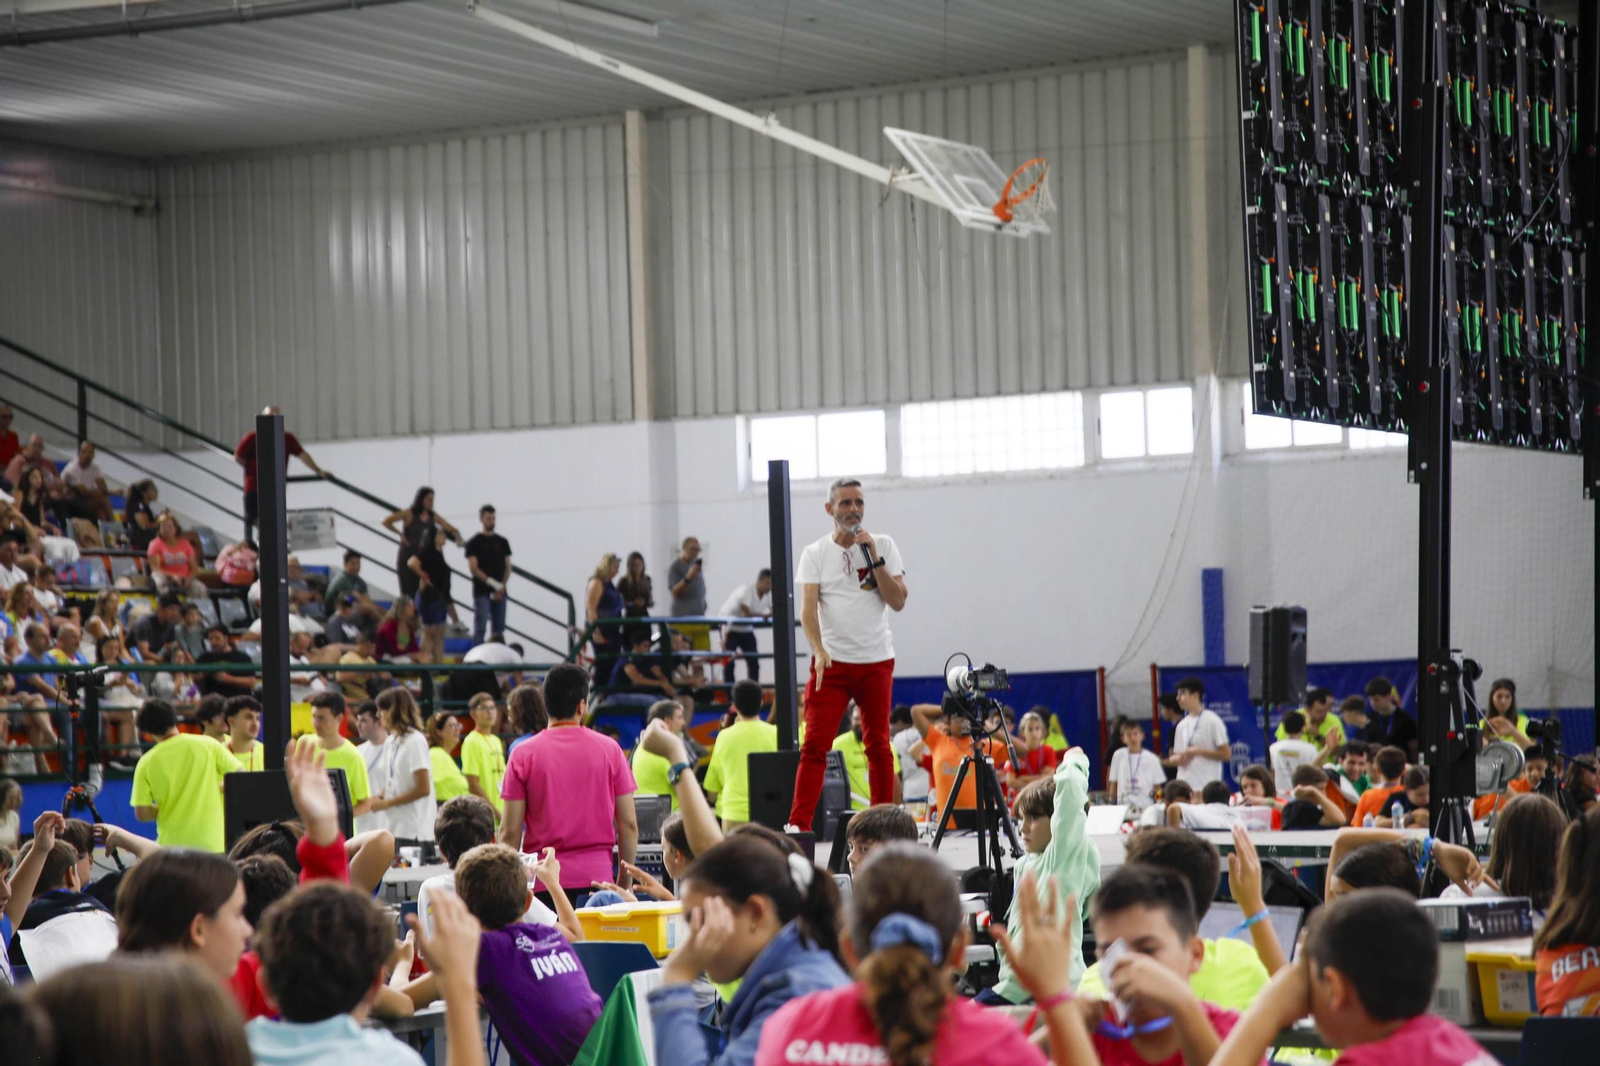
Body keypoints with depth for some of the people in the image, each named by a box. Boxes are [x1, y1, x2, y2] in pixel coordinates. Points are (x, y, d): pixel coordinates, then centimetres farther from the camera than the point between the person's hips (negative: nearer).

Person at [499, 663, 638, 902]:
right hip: (597, 878, 1)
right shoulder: (609, 749, 3)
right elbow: (629, 825, 4)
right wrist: (625, 879, 14)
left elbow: (510, 831, -2)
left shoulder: (523, 754, 0)